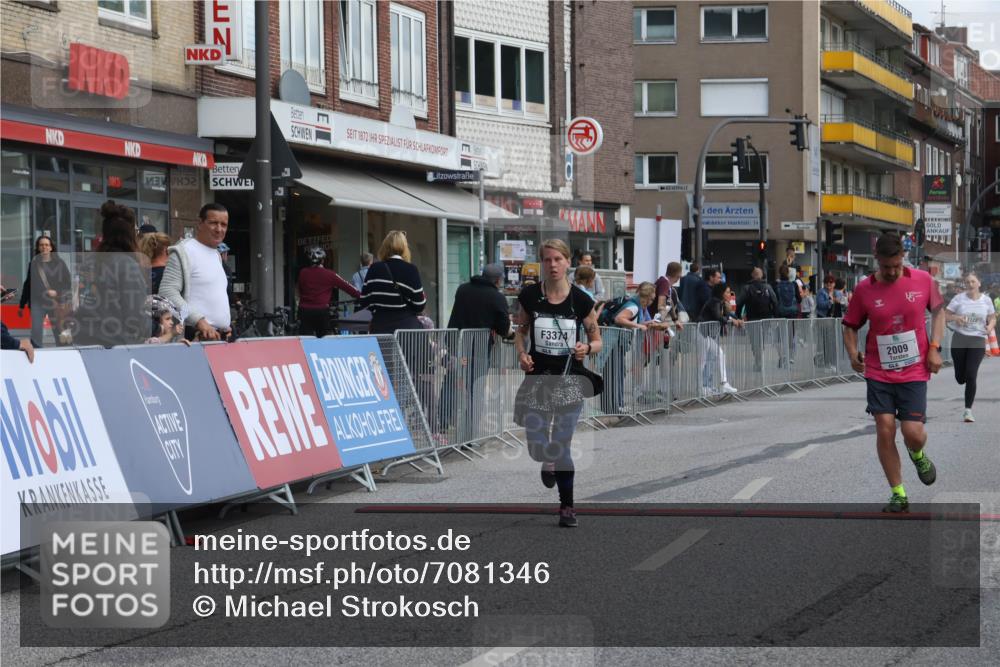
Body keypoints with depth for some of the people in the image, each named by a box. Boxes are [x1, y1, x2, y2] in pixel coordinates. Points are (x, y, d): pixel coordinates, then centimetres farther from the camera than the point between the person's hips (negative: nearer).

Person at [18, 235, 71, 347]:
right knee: (36, 334, -8)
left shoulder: (59, 263, 3)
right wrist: (22, 305, 14)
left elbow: (68, 282, 2)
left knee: (59, 333, 4)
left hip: (56, 303, -1)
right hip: (38, 303, 1)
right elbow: (27, 284, 13)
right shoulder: (34, 264, 7)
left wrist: (57, 292, -14)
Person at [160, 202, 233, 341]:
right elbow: (168, 292, -16)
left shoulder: (216, 254, 22)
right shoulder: (184, 252, -6)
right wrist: (199, 321, -21)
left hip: (221, 336, 8)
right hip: (196, 336, -8)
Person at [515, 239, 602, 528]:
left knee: (563, 444, -4)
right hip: (537, 377, 2)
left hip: (570, 379, -2)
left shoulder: (580, 300, -8)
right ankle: (548, 461, 38)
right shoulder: (529, 296, -4)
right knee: (536, 447, 0)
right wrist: (522, 354, -6)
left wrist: (586, 348, -20)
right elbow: (520, 330, 12)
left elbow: (597, 341, 1)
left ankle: (567, 506, 11)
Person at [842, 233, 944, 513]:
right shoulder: (864, 289, -5)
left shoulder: (923, 280, -4)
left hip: (914, 372, -1)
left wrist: (935, 348, 1)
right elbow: (850, 325, 7)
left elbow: (938, 310, 11)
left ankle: (918, 455, 30)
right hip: (878, 373, 1)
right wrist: (852, 353, -8)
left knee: (913, 433, -9)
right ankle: (899, 495, 7)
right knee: (884, 431, -6)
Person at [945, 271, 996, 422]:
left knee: (971, 376, -13)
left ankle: (968, 410, -4)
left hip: (978, 341, -1)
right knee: (960, 378, 5)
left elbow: (992, 318, 13)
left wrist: (990, 327, -9)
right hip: (959, 340, 1)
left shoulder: (986, 300, 2)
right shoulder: (959, 299, -1)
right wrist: (956, 318, -20)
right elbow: (945, 315, 1)